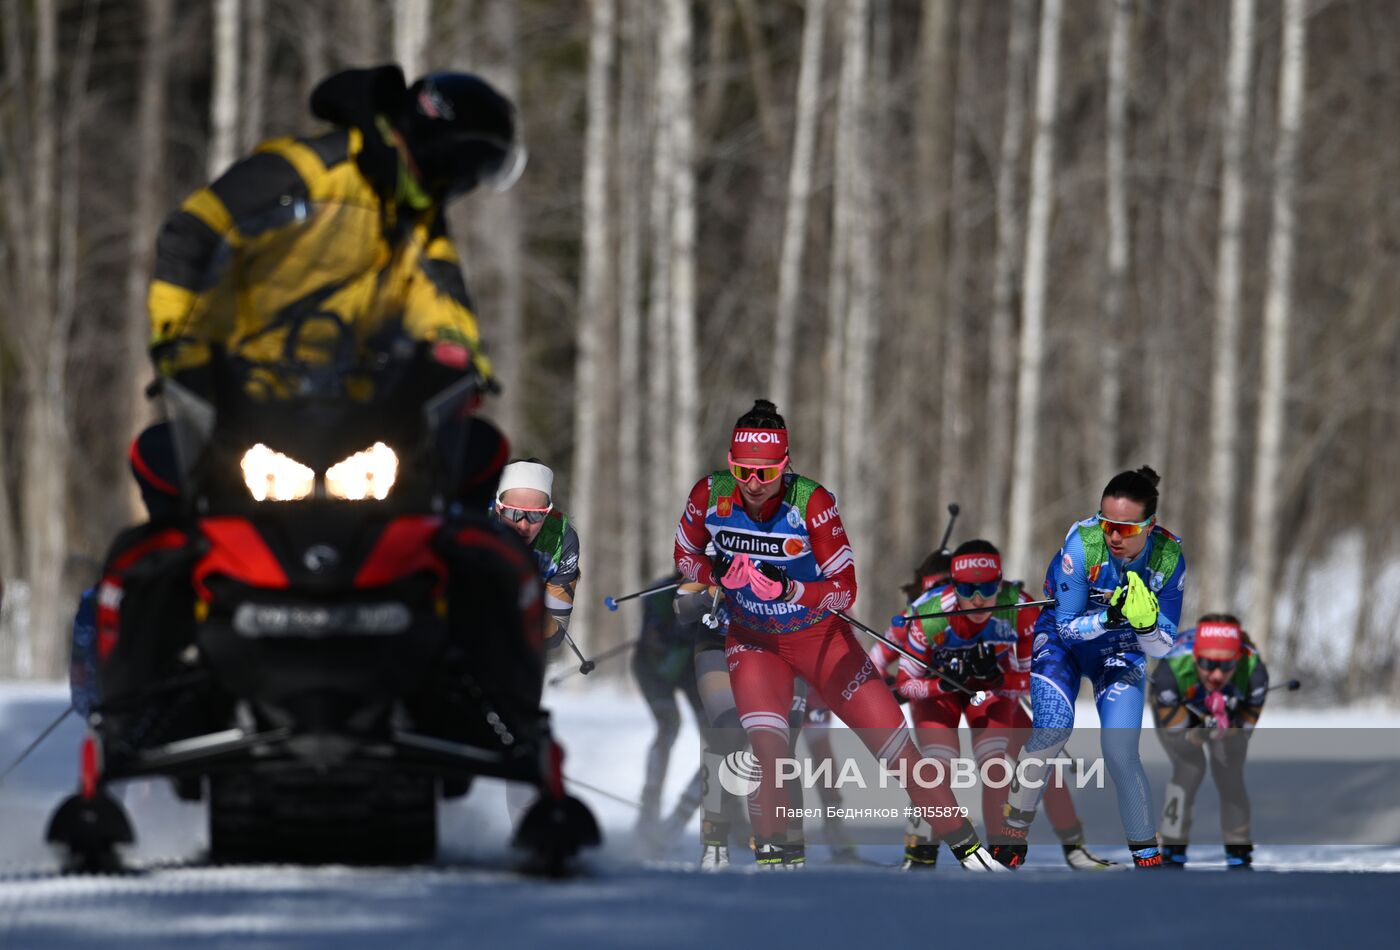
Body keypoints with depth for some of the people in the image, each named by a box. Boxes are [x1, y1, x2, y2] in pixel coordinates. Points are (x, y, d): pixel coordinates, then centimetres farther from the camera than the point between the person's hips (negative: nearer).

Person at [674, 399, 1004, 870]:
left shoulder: (812, 502, -24)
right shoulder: (711, 496, -17)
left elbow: (846, 588, -21)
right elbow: (685, 555, 2)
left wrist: (791, 590, -39)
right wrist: (718, 575, -20)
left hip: (820, 635, -1)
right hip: (753, 640, 1)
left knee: (892, 741, -3)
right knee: (767, 747, -24)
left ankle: (965, 844, 9)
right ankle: (773, 855, -7)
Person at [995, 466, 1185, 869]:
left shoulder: (1168, 558, -24)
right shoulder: (1083, 544, -31)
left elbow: (1161, 647, -15)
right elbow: (1068, 625, -20)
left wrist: (1145, 622, -36)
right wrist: (1109, 616, -39)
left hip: (1121, 650, 1)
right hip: (1064, 638, -1)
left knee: (1120, 753, -14)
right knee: (1052, 730, -23)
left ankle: (1147, 853, 2)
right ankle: (1013, 833, -6)